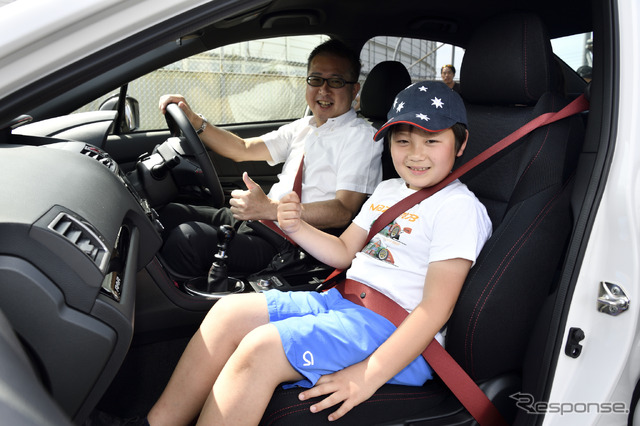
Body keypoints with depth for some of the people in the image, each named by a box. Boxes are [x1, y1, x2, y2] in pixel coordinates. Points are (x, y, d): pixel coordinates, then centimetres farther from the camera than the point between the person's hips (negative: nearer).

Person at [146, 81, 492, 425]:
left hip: (397, 333, -8)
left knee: (260, 350, -26)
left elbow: (436, 307, -18)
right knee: (229, 312, -4)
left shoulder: (459, 207, -11)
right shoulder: (388, 190, 15)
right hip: (344, 300, 8)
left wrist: (369, 375, -25)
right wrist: (296, 227, 0)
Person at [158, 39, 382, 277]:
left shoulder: (360, 137, -6)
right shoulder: (303, 128, 18)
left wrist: (270, 208, -29)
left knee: (187, 238, -25)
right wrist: (193, 121, 6)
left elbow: (344, 211, -18)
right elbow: (244, 150, 20)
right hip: (260, 220, 8)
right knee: (170, 214, -5)